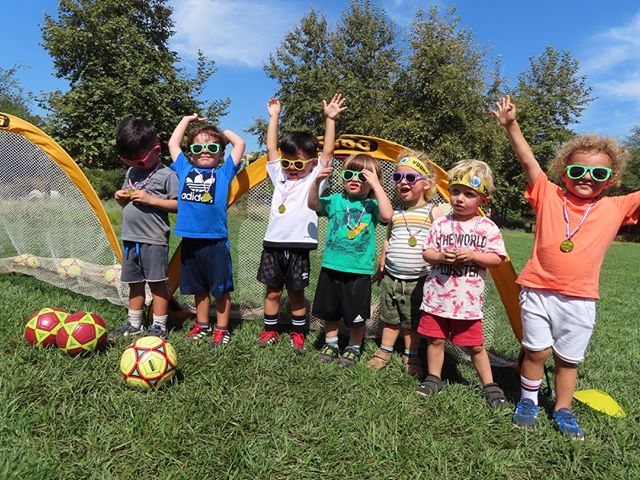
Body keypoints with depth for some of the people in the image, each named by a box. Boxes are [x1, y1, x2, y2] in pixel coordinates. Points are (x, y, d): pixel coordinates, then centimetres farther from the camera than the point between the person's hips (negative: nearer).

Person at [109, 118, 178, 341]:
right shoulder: (131, 172, 14)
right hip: (130, 237, 7)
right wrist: (121, 197, 1)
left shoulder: (166, 175, -9)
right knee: (134, 283, 16)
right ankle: (134, 324, 29)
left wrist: (149, 199, -19)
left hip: (153, 239, -7)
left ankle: (159, 326, 12)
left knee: (157, 282, 1)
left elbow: (178, 204, -14)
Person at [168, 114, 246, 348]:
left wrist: (226, 132, 18)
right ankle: (202, 325, 33)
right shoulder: (185, 170, 12)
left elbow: (240, 144, 1)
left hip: (215, 241, -3)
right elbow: (172, 144, 22)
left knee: (221, 288, 5)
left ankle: (222, 329, 20)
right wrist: (187, 120, 29)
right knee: (199, 288, 17)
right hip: (190, 240, 4)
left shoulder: (224, 172, 4)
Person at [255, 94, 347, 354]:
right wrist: (274, 116, 9)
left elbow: (327, 152, -4)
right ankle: (270, 331, 27)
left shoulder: (314, 178, 4)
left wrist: (330, 119, -9)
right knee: (272, 292, 12)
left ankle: (298, 334, 23)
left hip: (299, 248, -3)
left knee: (296, 294, 8)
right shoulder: (280, 176, 12)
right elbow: (271, 148, 10)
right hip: (273, 244, 3)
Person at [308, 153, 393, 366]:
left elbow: (387, 215, -23)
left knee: (356, 315, 11)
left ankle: (354, 348, 33)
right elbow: (313, 204, -6)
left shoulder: (372, 205, -4)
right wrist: (317, 182, -20)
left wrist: (376, 185, -22)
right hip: (331, 267, 3)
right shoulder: (336, 200, 4)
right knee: (330, 311, 18)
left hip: (359, 271, -3)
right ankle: (330, 343, 37)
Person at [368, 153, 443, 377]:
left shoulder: (433, 212, -7)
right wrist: (381, 267, 20)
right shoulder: (395, 213, 5)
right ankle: (384, 352, 32)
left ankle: (411, 357, 29)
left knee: (413, 322, 11)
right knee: (390, 319, 15)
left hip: (418, 280, -3)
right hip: (391, 278, 3)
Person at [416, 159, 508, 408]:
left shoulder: (487, 227, -3)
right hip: (437, 295, 2)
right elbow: (426, 252, 3)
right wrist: (440, 257, -17)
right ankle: (434, 378, 31)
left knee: (475, 345, 9)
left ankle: (489, 384, 28)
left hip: (468, 299, -2)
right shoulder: (441, 224, 1)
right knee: (435, 339, 12)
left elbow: (497, 258, -2)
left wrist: (473, 255, -17)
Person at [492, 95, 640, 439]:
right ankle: (528, 401, 28)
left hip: (579, 300, 2)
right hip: (538, 291, -1)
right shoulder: (548, 196, -1)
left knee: (568, 359, 13)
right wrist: (511, 125, -13)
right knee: (536, 351, 5)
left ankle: (563, 411, 33)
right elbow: (528, 160, -6)